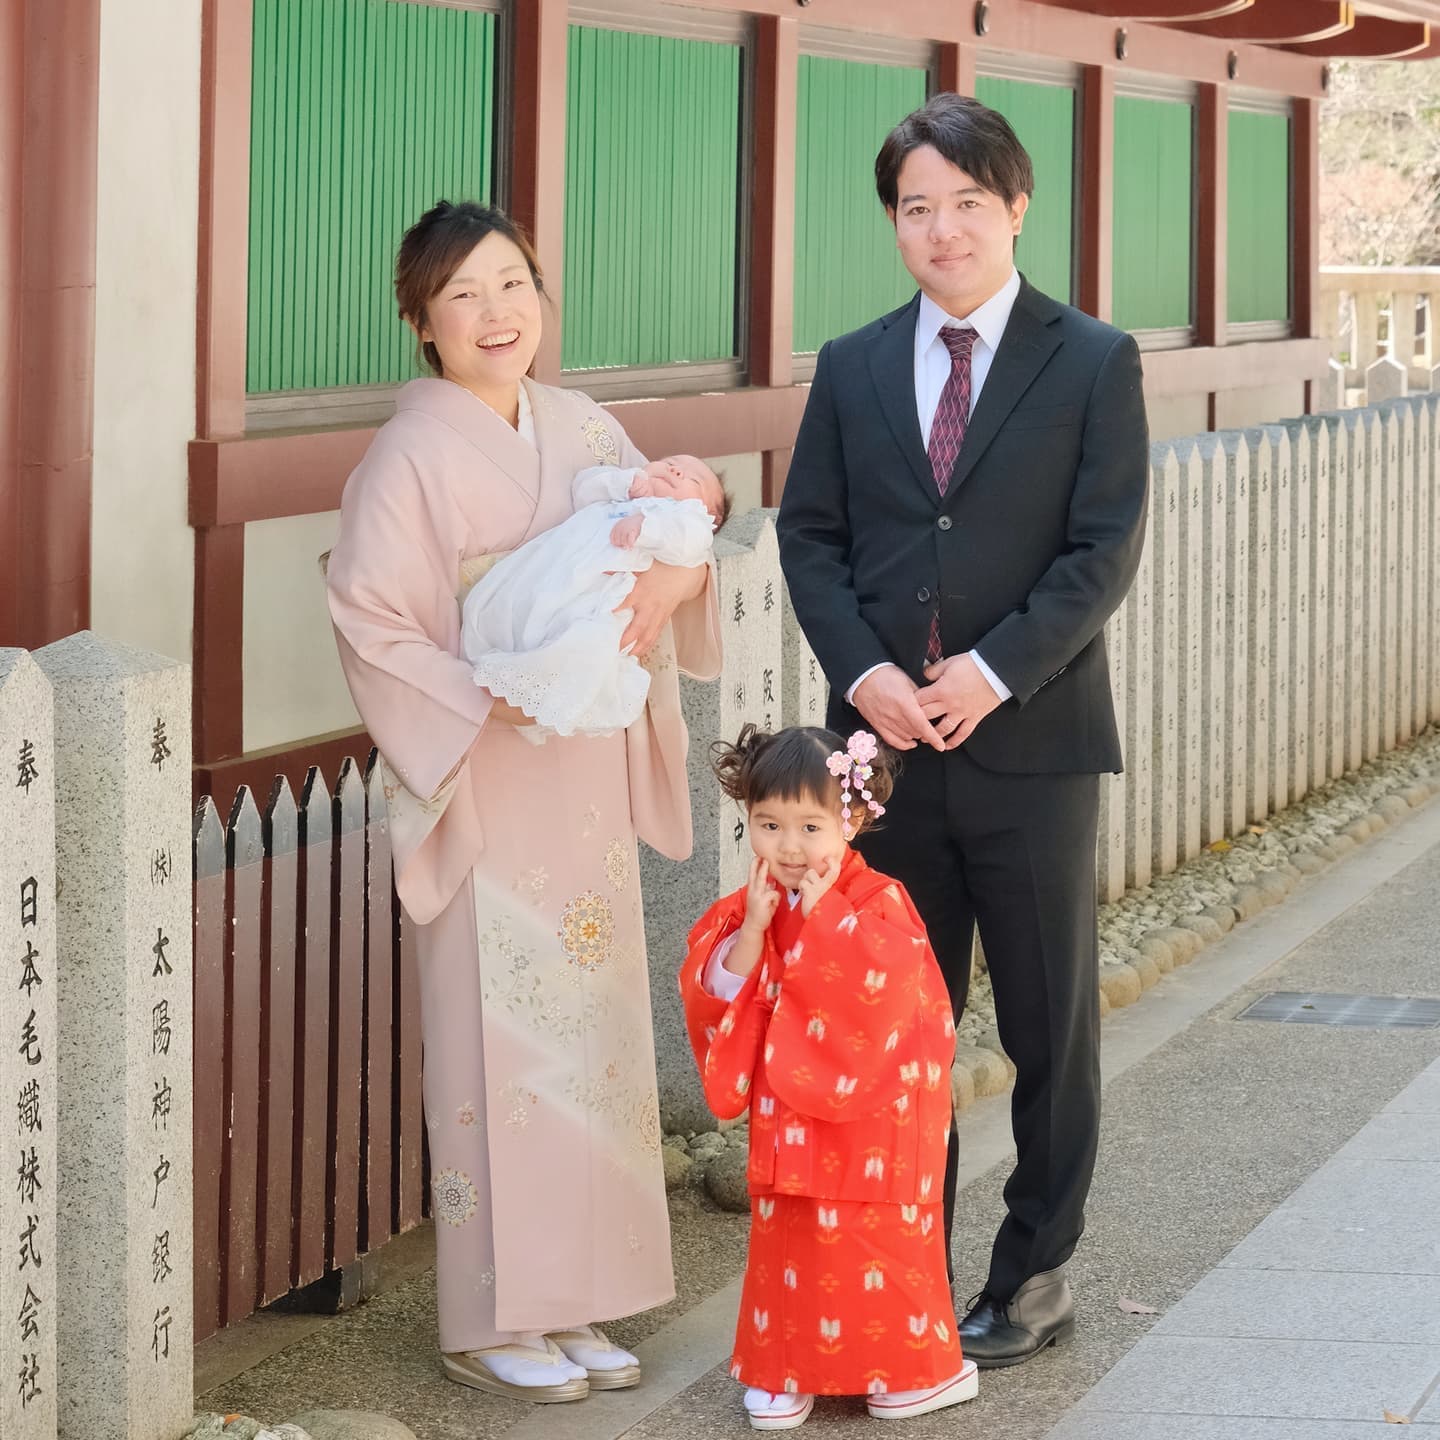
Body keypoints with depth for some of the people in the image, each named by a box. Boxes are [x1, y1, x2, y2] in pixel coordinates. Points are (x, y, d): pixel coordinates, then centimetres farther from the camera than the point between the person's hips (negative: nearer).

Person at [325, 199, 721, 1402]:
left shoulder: (583, 430, 7)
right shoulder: (413, 455, -11)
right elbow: (371, 622, -13)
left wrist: (669, 579, -14)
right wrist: (490, 701, -23)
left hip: (590, 786, 6)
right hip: (485, 788, -6)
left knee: (595, 1026, 9)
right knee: (502, 1037, -2)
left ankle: (571, 1300, 19)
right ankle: (492, 1321, 8)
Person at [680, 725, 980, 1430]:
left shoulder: (878, 905, -14)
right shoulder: (748, 909, 3)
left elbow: (876, 986, -29)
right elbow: (715, 992, -4)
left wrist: (820, 916, -24)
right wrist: (753, 928, -17)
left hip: (868, 1113, -5)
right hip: (789, 1118, 5)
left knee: (875, 1238, -1)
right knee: (787, 1238, 8)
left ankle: (920, 1369, 12)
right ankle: (787, 1368, 19)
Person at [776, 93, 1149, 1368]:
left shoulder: (1095, 364, -1)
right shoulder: (853, 369, 9)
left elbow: (1106, 549, -7)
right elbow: (810, 535, 7)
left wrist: (993, 673, -17)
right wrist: (865, 672, -10)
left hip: (1032, 742, -3)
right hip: (887, 741, 3)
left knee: (1050, 1023, 6)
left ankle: (1035, 1276, 16)